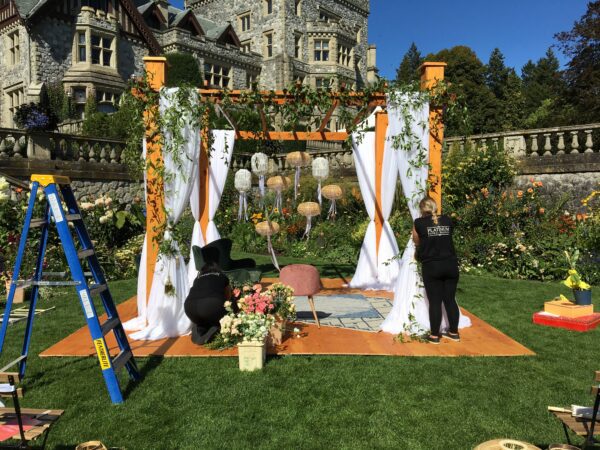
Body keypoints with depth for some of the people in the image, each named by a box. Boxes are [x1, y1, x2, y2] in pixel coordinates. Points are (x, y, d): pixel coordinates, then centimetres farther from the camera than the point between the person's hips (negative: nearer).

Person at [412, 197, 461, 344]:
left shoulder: (419, 223, -1)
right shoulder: (448, 220, 7)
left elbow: (417, 242, 15)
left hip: (431, 267, -3)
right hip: (451, 265, 3)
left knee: (435, 302, 3)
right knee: (450, 300, 12)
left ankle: (434, 335, 10)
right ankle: (454, 332, 22)